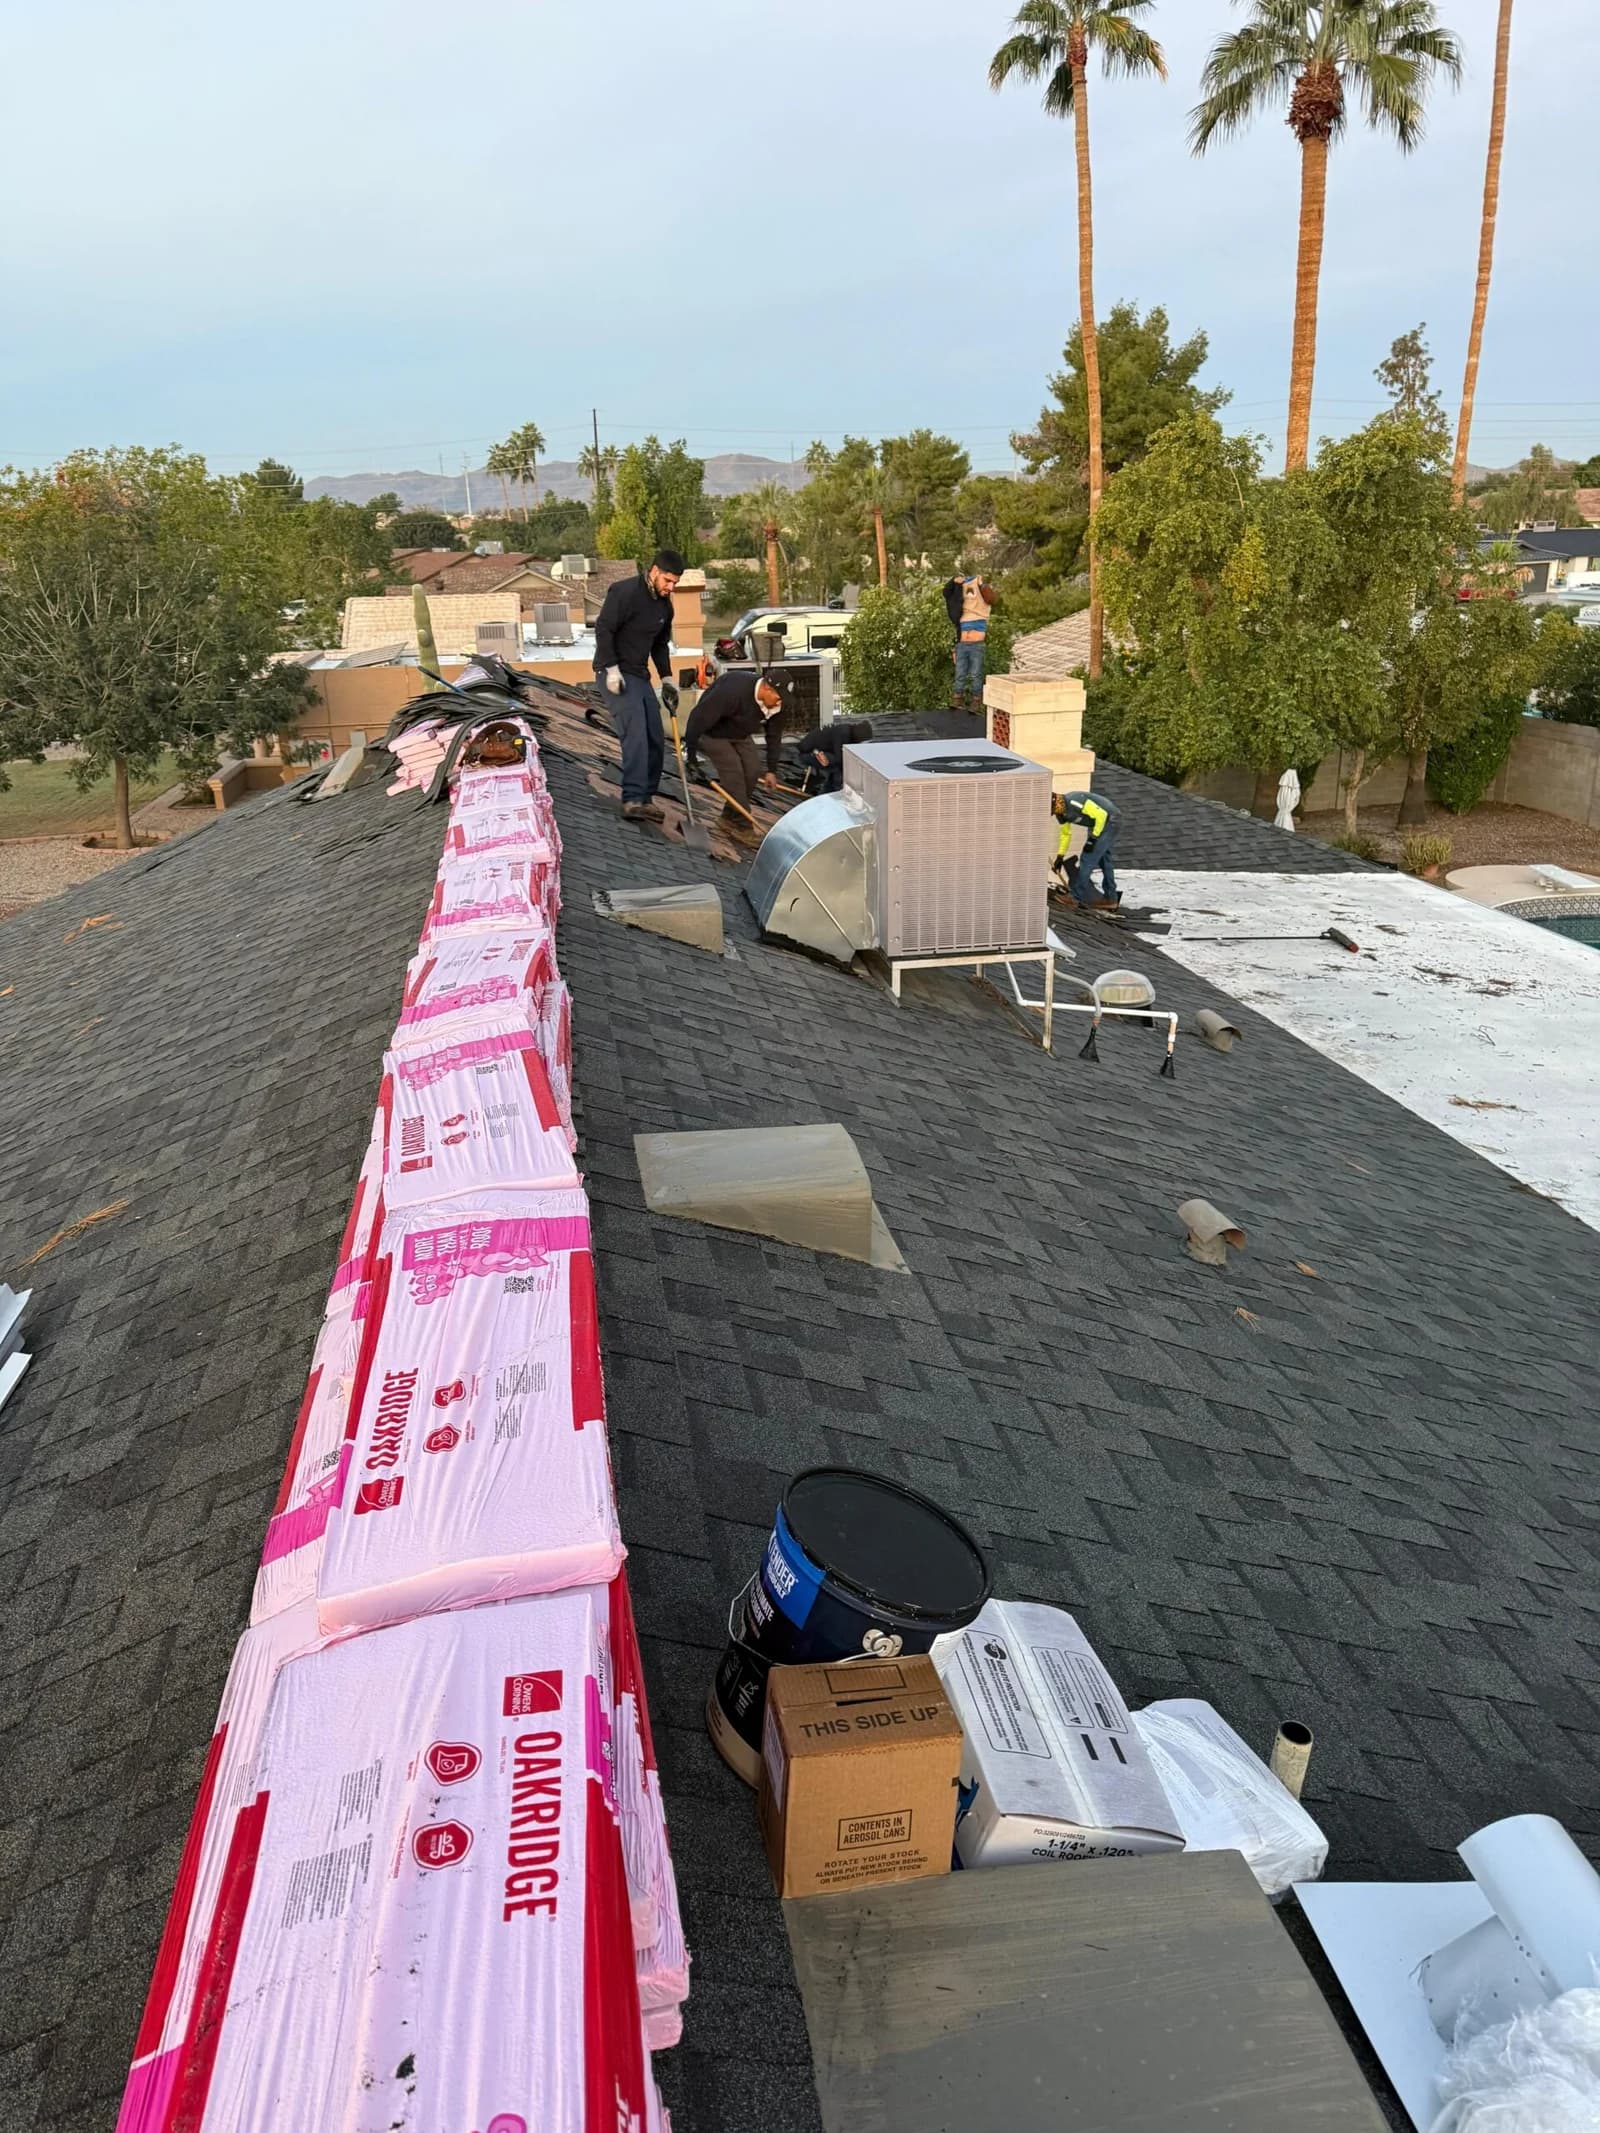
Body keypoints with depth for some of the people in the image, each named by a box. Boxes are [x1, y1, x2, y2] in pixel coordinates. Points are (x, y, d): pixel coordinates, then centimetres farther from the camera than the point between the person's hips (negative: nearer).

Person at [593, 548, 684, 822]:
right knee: (635, 733, -22)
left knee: (655, 740, 4)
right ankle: (633, 799, -27)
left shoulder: (664, 605, 12)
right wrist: (612, 669, -21)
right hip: (617, 673, -9)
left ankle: (646, 797, 13)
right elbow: (603, 629, -17)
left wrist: (667, 679, 17)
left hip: (640, 675, 9)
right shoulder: (625, 592, -13)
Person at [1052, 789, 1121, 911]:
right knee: (1104, 860, 16)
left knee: (1088, 857, -11)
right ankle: (1111, 899, 26)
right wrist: (1060, 856, 10)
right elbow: (1065, 834, 14)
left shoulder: (1074, 802, -33)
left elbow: (1101, 814, -30)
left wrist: (1093, 838, -24)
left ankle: (1078, 894, -2)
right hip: (1096, 823, 10)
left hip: (1107, 820, -10)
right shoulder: (1061, 813, -2)